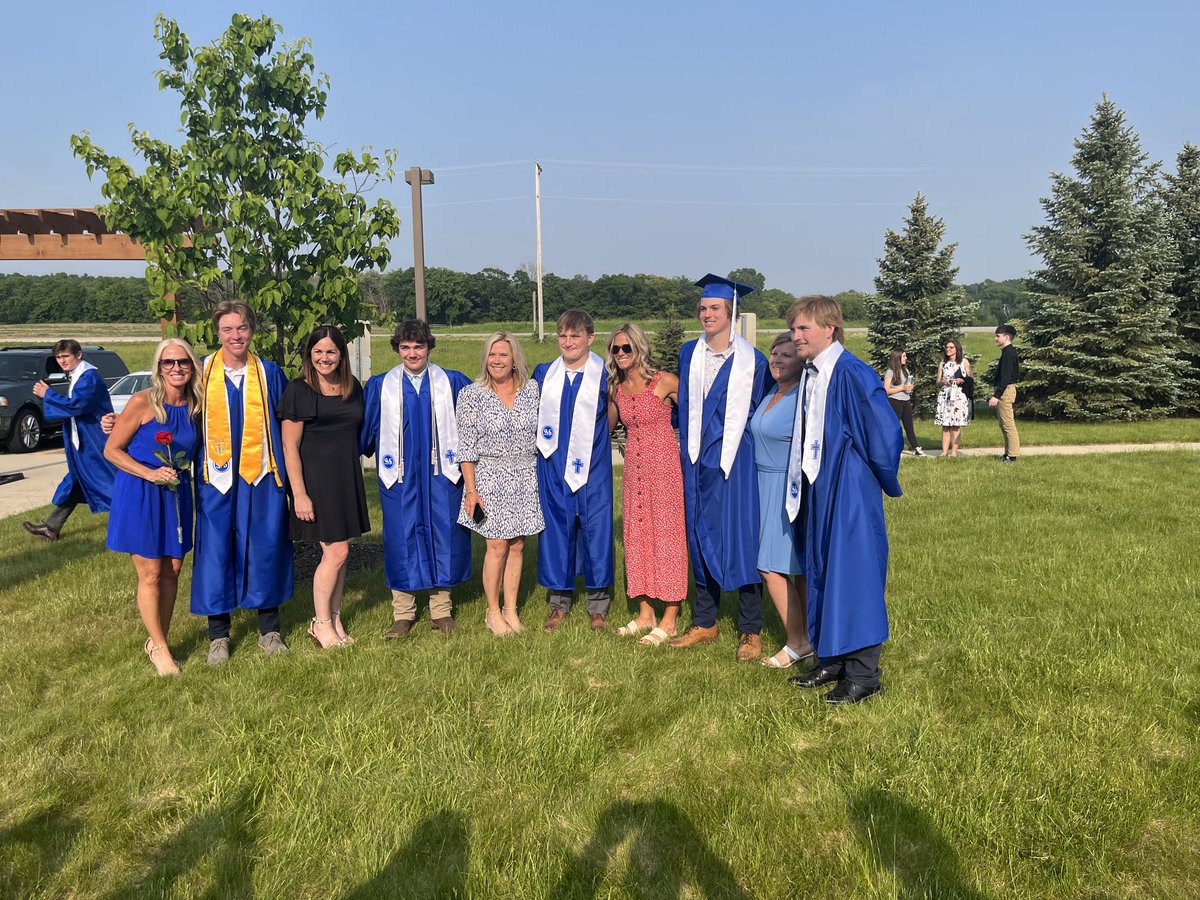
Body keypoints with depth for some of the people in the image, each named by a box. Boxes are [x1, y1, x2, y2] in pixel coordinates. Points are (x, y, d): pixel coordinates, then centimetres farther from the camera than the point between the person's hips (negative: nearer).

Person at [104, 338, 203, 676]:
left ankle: (158, 640, 26)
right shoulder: (142, 402, -13)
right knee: (150, 574, 1)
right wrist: (150, 473, -20)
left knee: (172, 570, 10)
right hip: (140, 495, -5)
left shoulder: (195, 406, 1)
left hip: (177, 493, 5)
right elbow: (112, 450, -10)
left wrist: (180, 471, -1)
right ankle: (159, 647, 15)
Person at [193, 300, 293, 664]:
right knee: (215, 551, 3)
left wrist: (286, 470, 3)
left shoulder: (270, 373, 4)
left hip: (261, 477, 0)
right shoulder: (202, 373, 3)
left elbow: (286, 425, 8)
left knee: (264, 549, 6)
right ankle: (218, 635, 17)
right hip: (217, 479, 0)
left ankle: (269, 629, 21)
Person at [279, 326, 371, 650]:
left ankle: (335, 619, 22)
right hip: (316, 478, -6)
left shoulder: (352, 387, 10)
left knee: (338, 552, 10)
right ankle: (320, 623, 10)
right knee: (336, 551, -7)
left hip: (347, 478, 6)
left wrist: (353, 475, 12)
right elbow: (290, 446, -9)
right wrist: (299, 493, -14)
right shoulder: (299, 391, -7)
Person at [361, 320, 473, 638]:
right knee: (401, 539, 4)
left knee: (443, 536, 4)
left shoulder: (453, 382, 4)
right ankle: (403, 614, 15)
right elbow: (367, 430, 11)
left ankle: (441, 609, 17)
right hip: (400, 476, 0)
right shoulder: (380, 385, 6)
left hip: (441, 472, 0)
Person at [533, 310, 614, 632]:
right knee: (556, 529, 7)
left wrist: (594, 440, 3)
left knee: (596, 529, 2)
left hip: (592, 468, -2)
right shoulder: (544, 374, 6)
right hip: (553, 468, 3)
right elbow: (532, 414, 19)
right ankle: (559, 602, 20)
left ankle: (598, 603, 16)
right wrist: (544, 442, 12)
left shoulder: (604, 374, -2)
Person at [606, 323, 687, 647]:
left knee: (667, 535, -2)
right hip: (634, 468, 6)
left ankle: (669, 619, 6)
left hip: (665, 465, -6)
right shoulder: (616, 388, 8)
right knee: (636, 535, 9)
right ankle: (645, 613, 20)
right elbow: (607, 426, 22)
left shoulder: (664, 382, -9)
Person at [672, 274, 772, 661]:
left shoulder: (753, 361, -3)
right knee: (701, 538, 10)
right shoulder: (688, 354, 8)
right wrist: (687, 450, 12)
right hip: (697, 462, 4)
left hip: (736, 463, -4)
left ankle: (751, 630, 10)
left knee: (742, 540, -2)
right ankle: (704, 622, 22)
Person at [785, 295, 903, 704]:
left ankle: (863, 674, 11)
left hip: (850, 493, -8)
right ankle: (833, 659, 28)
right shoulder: (809, 375, 8)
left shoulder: (852, 374, -17)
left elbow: (886, 434, -16)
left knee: (854, 573, -1)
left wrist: (885, 482, -4)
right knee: (822, 573, 14)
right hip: (817, 491, 8)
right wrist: (805, 484, 15)